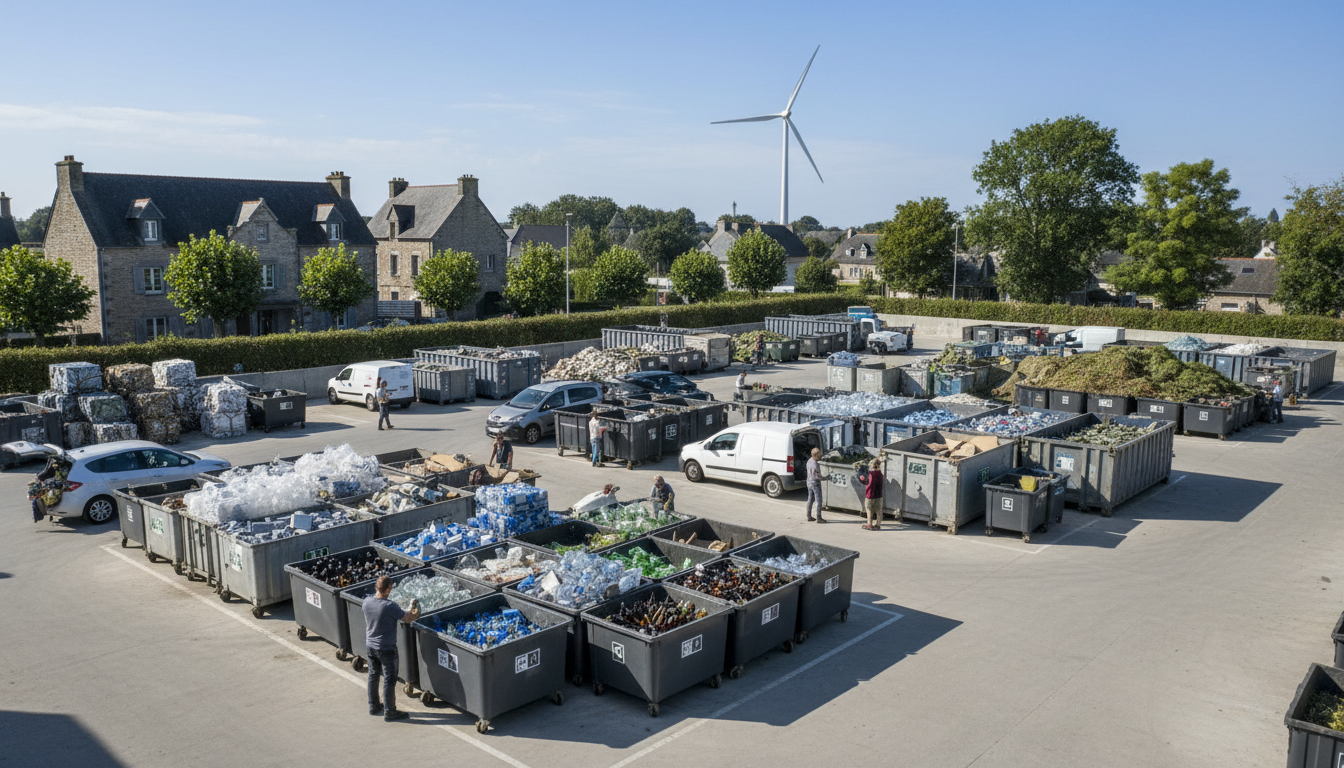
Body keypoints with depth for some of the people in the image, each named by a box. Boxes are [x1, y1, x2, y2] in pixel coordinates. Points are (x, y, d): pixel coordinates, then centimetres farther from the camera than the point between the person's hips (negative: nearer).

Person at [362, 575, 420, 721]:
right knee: (389, 679, 5)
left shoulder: (367, 602, -8)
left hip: (371, 646, 7)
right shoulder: (390, 606, -27)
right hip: (386, 648, -7)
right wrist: (414, 607, 2)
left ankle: (373, 706, 36)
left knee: (373, 676, 21)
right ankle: (389, 712, 14)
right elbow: (408, 618, -16)